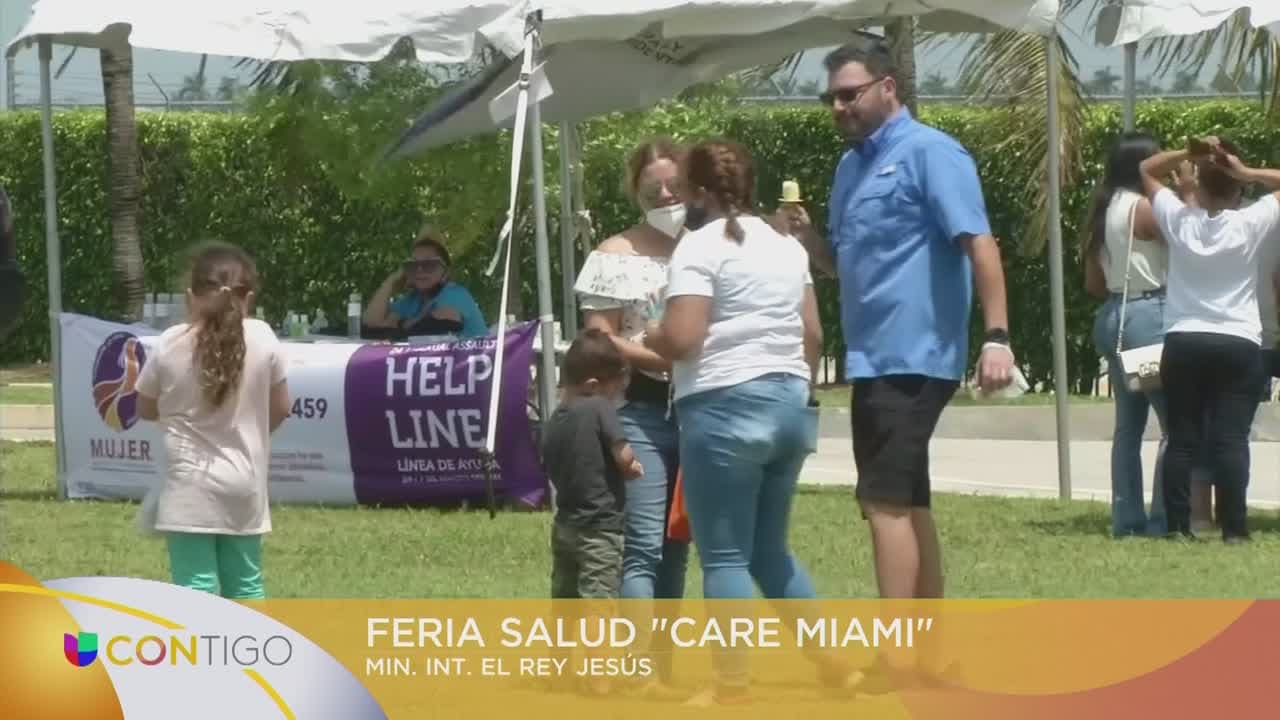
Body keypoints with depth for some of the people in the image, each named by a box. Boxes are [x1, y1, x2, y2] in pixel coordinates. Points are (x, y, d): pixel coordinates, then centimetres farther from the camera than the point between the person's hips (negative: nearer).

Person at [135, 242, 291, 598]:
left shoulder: (171, 344, -9)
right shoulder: (263, 339, -7)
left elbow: (146, 409, 5)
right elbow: (280, 408, 5)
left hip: (191, 485, -3)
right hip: (244, 482, 3)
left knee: (197, 588, -3)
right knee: (245, 585, 15)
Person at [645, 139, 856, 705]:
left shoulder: (701, 245, -9)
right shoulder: (787, 246, 14)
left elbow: (682, 338, -17)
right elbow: (812, 331, 17)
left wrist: (647, 339, 4)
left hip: (727, 408, -8)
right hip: (790, 404, 8)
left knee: (725, 556, -1)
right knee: (769, 549, 20)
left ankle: (733, 688, -2)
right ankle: (830, 660, 16)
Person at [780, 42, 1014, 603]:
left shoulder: (929, 153, -9)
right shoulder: (851, 165, 17)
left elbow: (979, 244, -16)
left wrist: (996, 336, -26)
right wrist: (807, 238, 3)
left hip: (912, 359, -9)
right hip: (874, 360, 9)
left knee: (885, 501, -14)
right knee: (907, 503, 13)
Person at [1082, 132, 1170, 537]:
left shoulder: (1103, 211, 13)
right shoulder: (1142, 208, -13)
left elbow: (1093, 283, 15)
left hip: (1113, 316, 9)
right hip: (1148, 314, -9)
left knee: (1129, 423, 12)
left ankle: (1127, 517, 12)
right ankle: (1161, 518, -10)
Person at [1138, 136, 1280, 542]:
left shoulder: (1179, 221, -2)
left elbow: (1147, 170, 12)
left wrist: (1188, 153, -1)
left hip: (1182, 343, 2)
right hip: (1238, 345, -2)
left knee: (1182, 438, 5)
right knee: (1231, 439, -6)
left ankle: (1178, 525, 3)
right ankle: (1233, 528, -9)